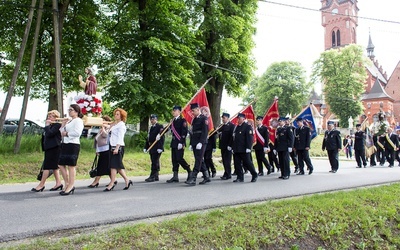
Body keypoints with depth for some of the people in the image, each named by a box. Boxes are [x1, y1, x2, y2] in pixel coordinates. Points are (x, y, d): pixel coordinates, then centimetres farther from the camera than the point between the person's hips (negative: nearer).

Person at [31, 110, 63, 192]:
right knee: (53, 166, 11)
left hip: (53, 148, -10)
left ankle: (41, 185, 0)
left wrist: (47, 125, -14)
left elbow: (49, 134, -23)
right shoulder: (50, 126, 17)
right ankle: (58, 183, 16)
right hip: (49, 148, 10)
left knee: (47, 166, -6)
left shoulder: (57, 125, -12)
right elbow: (45, 136, 22)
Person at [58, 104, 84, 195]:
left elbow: (77, 133, -20)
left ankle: (71, 186, 4)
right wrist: (63, 125, 7)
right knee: (61, 165, 9)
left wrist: (67, 134, -12)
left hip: (73, 145, -9)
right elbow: (62, 132, 21)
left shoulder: (78, 120, -6)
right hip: (65, 144, 9)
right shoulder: (68, 121, 20)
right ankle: (67, 184, 21)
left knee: (71, 166, -4)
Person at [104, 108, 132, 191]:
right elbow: (110, 134, 15)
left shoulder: (121, 124, -7)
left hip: (119, 147, -9)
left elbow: (120, 137, -15)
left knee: (114, 165, -8)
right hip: (113, 147, 9)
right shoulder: (114, 124, 19)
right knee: (118, 166, 9)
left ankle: (111, 184, -5)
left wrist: (117, 148, -22)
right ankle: (127, 180, 17)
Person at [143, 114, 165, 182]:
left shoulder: (160, 127, -7)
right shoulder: (151, 128, 19)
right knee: (155, 162, 11)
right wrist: (146, 147, 16)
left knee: (155, 162, -9)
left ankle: (152, 177, -7)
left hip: (157, 148, -8)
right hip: (151, 148, 9)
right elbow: (148, 138, 21)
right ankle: (156, 177, 17)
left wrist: (160, 147, -21)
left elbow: (162, 138, -15)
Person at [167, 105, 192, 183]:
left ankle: (190, 172, 8)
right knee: (174, 160, 6)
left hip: (180, 143, -7)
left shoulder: (182, 120, -7)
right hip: (174, 143, 7)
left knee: (179, 159, -10)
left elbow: (184, 132, -14)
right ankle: (175, 176, 10)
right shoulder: (173, 121, 14)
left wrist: (181, 142, -20)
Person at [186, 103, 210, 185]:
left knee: (198, 161, -9)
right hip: (195, 144, 8)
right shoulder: (194, 119, 17)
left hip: (201, 143, -8)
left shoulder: (204, 118, -7)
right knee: (200, 161, 11)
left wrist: (200, 143, -21)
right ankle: (206, 177, 20)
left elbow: (205, 131, -15)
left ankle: (193, 179, -12)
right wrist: (191, 143, 15)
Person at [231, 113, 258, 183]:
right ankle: (240, 177, 13)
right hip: (236, 150, 7)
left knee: (247, 163, -1)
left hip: (244, 150, -7)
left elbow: (250, 138, -12)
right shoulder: (236, 127, 17)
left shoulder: (248, 127, -5)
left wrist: (248, 148, -19)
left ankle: (254, 175, 17)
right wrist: (233, 148, 16)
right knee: (237, 164, 5)